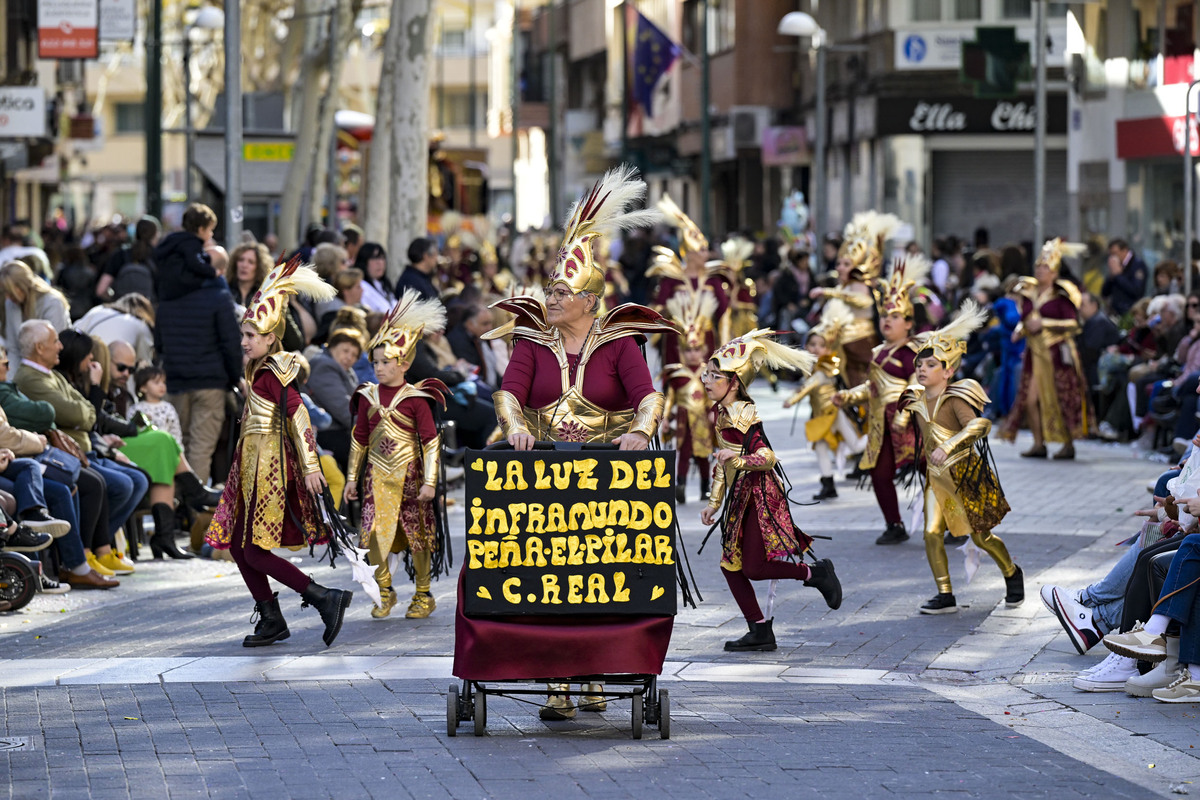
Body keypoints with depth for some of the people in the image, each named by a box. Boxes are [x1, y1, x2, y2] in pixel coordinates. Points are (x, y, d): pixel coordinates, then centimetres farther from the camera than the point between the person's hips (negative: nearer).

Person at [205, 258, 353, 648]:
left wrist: (310, 466, -23)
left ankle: (324, 599, -9)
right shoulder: (260, 370, 11)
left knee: (252, 549, -10)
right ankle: (271, 621, 14)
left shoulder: (270, 374, -16)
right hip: (253, 466, 10)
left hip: (267, 468, -10)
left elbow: (299, 415, -21)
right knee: (238, 545, 9)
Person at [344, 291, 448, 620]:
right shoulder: (368, 397, 5)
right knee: (374, 531, -6)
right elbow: (360, 439, 13)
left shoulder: (416, 398, -7)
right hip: (377, 476, 3)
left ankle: (423, 595, 17)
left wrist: (429, 481, -11)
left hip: (409, 474, -3)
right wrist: (352, 477, 12)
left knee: (417, 534, 4)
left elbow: (431, 441, -7)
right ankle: (385, 592, 9)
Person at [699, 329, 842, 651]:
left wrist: (739, 460, -38)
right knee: (730, 564, 4)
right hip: (739, 497, 9)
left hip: (759, 493, -9)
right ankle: (760, 632, 8)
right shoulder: (720, 412, 12)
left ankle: (816, 572, 9)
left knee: (754, 567, -13)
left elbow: (767, 457, -21)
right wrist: (714, 502, 21)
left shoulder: (743, 415, -15)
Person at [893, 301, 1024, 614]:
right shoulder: (917, 398, 2)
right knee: (932, 533, -8)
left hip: (965, 474, -6)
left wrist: (948, 446, -43)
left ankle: (1012, 575, 30)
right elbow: (905, 412, 24)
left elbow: (976, 425, -33)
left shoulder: (955, 399, -18)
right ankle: (945, 596, -1)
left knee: (981, 536, 4)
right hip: (935, 477, 6)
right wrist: (900, 419, 1)